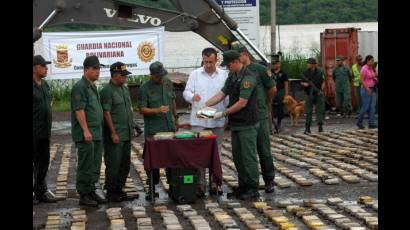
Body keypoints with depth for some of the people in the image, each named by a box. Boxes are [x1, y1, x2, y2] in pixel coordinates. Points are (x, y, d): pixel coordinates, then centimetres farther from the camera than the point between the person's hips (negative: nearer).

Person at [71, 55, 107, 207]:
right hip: (85, 135, -9)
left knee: (95, 165, 12)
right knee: (86, 166, -4)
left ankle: (91, 191, 20)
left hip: (97, 133, 9)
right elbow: (79, 110, -17)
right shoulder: (80, 87, -11)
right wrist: (86, 130, -21)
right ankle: (84, 195, 2)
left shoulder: (93, 87, 17)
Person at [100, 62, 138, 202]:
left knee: (125, 164, 11)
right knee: (113, 164, -3)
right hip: (114, 135, -8)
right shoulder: (107, 91, -12)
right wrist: (113, 133, -18)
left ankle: (119, 190, 20)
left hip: (126, 134, 9)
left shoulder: (124, 89, 14)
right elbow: (106, 113, -16)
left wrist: (132, 127, 17)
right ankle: (111, 192, 6)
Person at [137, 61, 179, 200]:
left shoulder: (168, 83, 9)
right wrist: (157, 110, -26)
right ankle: (152, 188, 7)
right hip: (153, 130, -5)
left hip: (170, 127, 5)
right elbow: (142, 109, -12)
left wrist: (175, 118, 23)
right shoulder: (145, 89, -8)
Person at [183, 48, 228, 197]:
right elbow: (186, 92, 3)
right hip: (199, 121, -1)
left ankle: (214, 184, 16)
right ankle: (200, 185, 1)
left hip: (218, 121, 1)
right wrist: (192, 96, -20)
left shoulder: (224, 75, 5)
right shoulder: (195, 74, 5)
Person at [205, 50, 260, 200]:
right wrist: (205, 105, 1)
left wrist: (224, 113, -15)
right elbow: (221, 94, 12)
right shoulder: (232, 76, 12)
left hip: (247, 125, -9)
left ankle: (253, 189, 3)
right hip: (236, 124, 9)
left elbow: (242, 103, -20)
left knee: (248, 156, -4)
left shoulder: (247, 78, -17)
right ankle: (243, 186, 20)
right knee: (237, 156, 12)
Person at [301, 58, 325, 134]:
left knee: (319, 110, 3)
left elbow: (323, 82, 6)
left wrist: (321, 90, -8)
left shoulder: (319, 72, 1)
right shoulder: (305, 73, 4)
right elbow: (302, 82, 11)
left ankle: (320, 126, 11)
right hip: (309, 94, 1)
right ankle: (307, 128, 0)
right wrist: (304, 84, -11)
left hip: (318, 94, 0)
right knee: (308, 111, -1)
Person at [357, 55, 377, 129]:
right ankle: (359, 122, 11)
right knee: (365, 107, -5)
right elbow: (361, 80, -18)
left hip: (372, 89, 8)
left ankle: (371, 123, 0)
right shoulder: (364, 69, -14)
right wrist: (368, 89, -22)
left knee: (372, 106, 0)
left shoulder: (371, 68, 11)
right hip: (366, 89, -8)